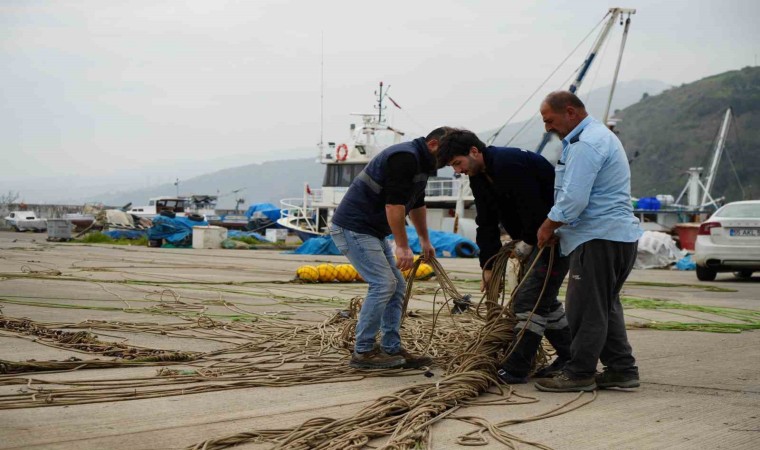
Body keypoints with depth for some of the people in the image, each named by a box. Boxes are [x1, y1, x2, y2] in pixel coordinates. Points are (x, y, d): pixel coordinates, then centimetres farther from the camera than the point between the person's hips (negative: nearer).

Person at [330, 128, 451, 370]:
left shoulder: (419, 162, 14)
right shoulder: (405, 158, -20)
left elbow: (417, 204, 29)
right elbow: (394, 204, -25)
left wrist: (425, 240, 36)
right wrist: (403, 247, -22)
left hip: (371, 230, 11)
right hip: (352, 228, -11)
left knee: (396, 286, 7)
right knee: (383, 284, -13)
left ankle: (391, 349, 10)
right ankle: (362, 353, -6)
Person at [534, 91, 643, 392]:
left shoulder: (586, 144, -16)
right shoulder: (599, 135, 21)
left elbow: (573, 200, -23)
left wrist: (548, 227, -8)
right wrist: (557, 228, 15)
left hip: (599, 238, -11)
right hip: (619, 234, 11)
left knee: (585, 309, -5)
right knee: (606, 307, 16)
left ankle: (579, 373, 0)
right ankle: (622, 370, 19)